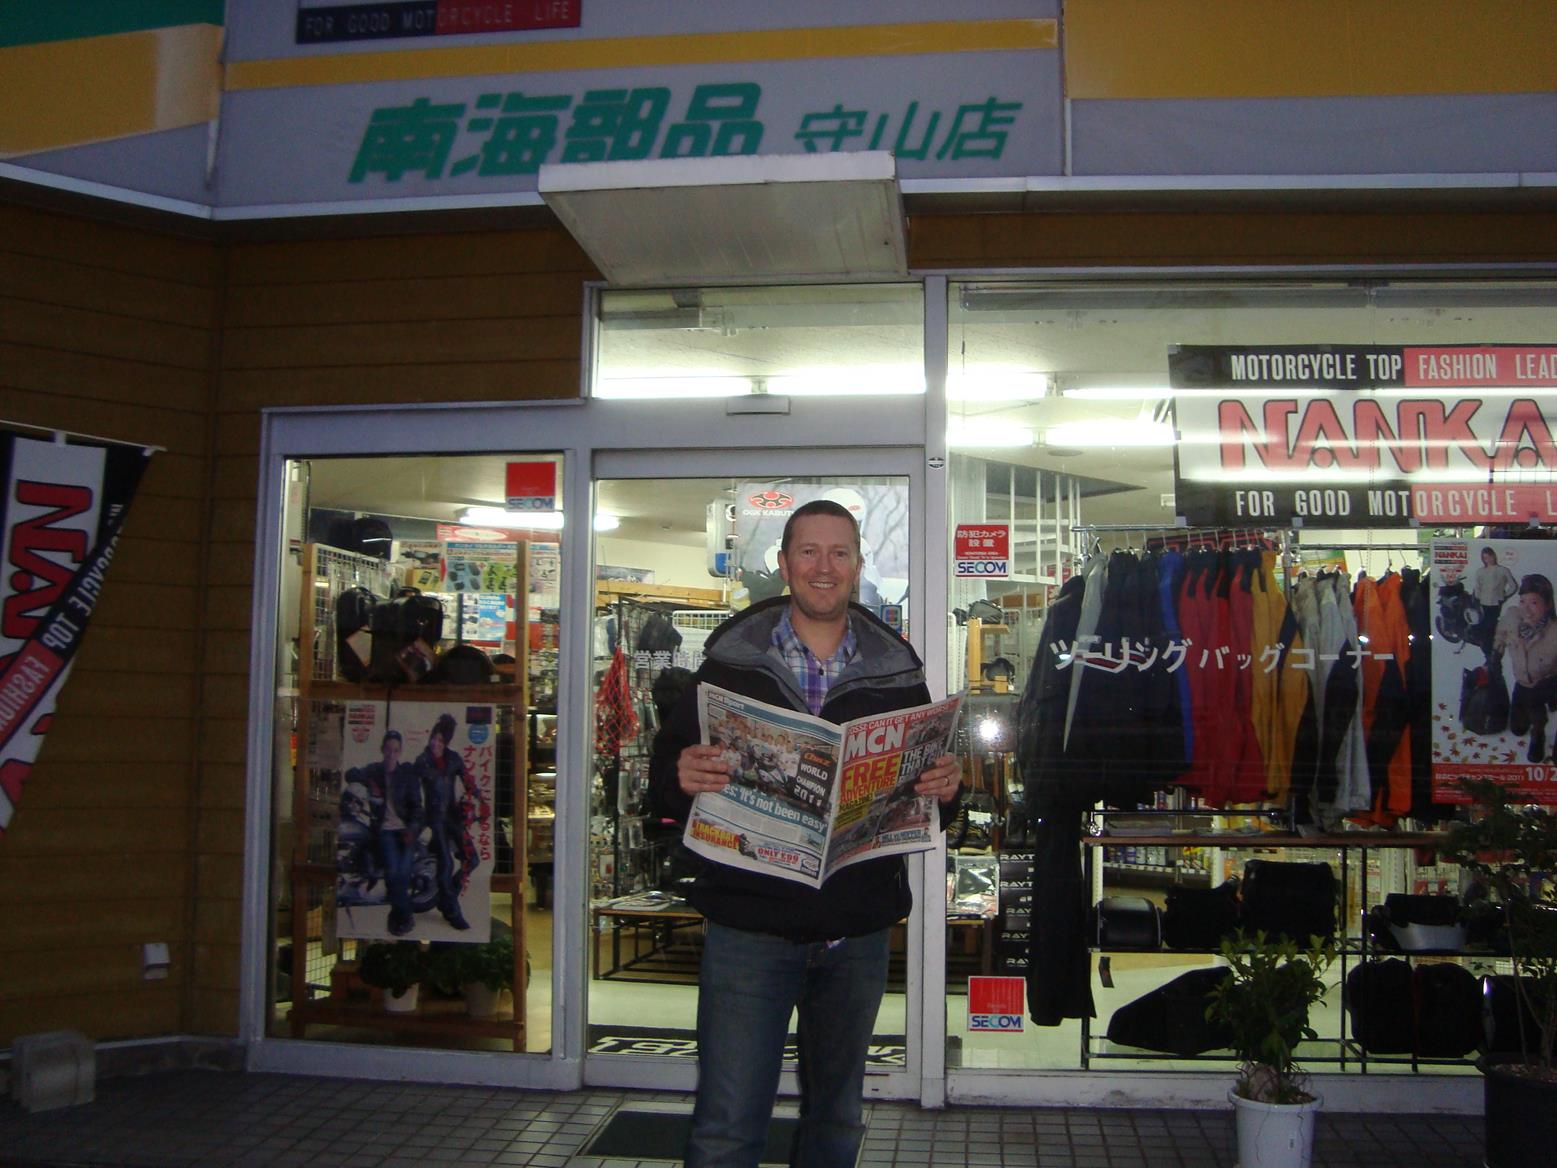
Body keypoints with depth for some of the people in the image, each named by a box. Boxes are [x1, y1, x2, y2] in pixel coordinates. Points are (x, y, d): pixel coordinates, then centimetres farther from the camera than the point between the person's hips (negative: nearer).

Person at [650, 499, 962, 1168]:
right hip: (749, 926, -2)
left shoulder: (897, 670, 6)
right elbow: (668, 768, 1)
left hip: (857, 936, 3)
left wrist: (945, 789, -13)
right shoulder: (731, 659, 1)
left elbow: (928, 781, 10)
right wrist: (684, 777, -22)